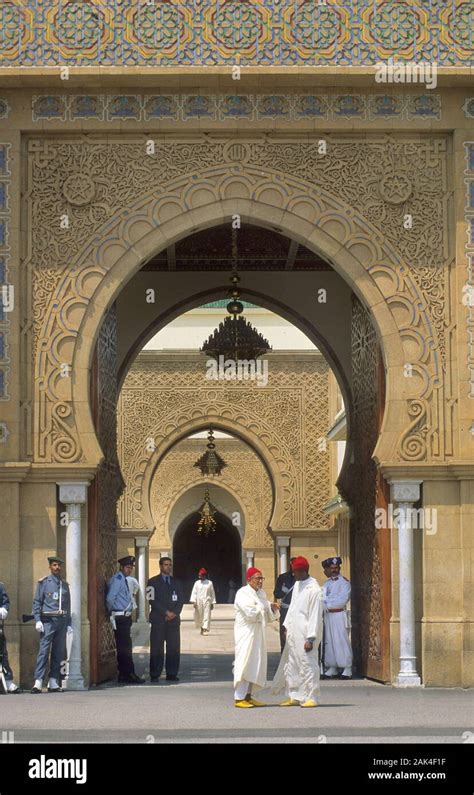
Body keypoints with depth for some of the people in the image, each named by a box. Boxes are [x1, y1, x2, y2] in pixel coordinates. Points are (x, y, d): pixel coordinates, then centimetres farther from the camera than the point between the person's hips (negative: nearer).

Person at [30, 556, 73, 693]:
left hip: (62, 620, 5)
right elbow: (37, 602, -1)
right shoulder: (43, 582, 3)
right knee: (44, 650, -12)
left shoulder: (64, 584, 16)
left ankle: (53, 683, 9)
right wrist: (38, 620, -11)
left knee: (59, 653, 4)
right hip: (48, 620, -5)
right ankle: (38, 682, -16)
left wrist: (69, 623, 13)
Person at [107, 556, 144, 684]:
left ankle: (124, 675, 17)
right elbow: (110, 598, -21)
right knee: (124, 647, -9)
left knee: (124, 647, 12)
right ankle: (128, 674, -8)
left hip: (125, 618, 10)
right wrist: (112, 611, -6)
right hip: (120, 618, -10)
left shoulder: (123, 579, 16)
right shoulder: (117, 579, -13)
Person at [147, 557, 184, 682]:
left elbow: (180, 600, 11)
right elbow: (153, 600, -6)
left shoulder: (176, 582, 18)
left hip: (174, 620, 4)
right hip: (158, 620, -4)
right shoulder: (153, 582, 4)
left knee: (174, 648, 0)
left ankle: (172, 674, 5)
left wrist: (174, 613, -6)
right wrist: (166, 612, -12)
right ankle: (155, 675, 0)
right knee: (157, 649, -4)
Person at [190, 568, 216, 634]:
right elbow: (194, 592, 2)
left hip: (207, 601, -2)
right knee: (199, 616, 6)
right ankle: (201, 628, 25)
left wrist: (212, 603, 6)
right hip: (198, 601, 2)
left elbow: (212, 593, 8)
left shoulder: (209, 583, 5)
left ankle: (205, 629, -17)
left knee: (207, 615, -11)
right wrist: (194, 601, -9)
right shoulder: (197, 583, 7)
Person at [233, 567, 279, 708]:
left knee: (256, 665, 9)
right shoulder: (242, 593, -9)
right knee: (244, 664, -9)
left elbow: (269, 616, 17)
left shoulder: (262, 594, 15)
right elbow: (250, 613, -20)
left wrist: (273, 609, -4)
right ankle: (239, 698, -7)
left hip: (259, 634, 8)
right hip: (246, 633, -8)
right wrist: (267, 606, -8)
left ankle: (249, 696, 17)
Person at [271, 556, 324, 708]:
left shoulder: (314, 590, -15)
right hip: (293, 633, 9)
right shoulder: (297, 585, 12)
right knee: (291, 665, 11)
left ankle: (311, 698, 2)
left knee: (307, 664, -5)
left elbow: (315, 616, -17)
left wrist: (311, 639, -18)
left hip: (305, 634, -9)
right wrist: (287, 626, 18)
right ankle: (294, 696, 20)